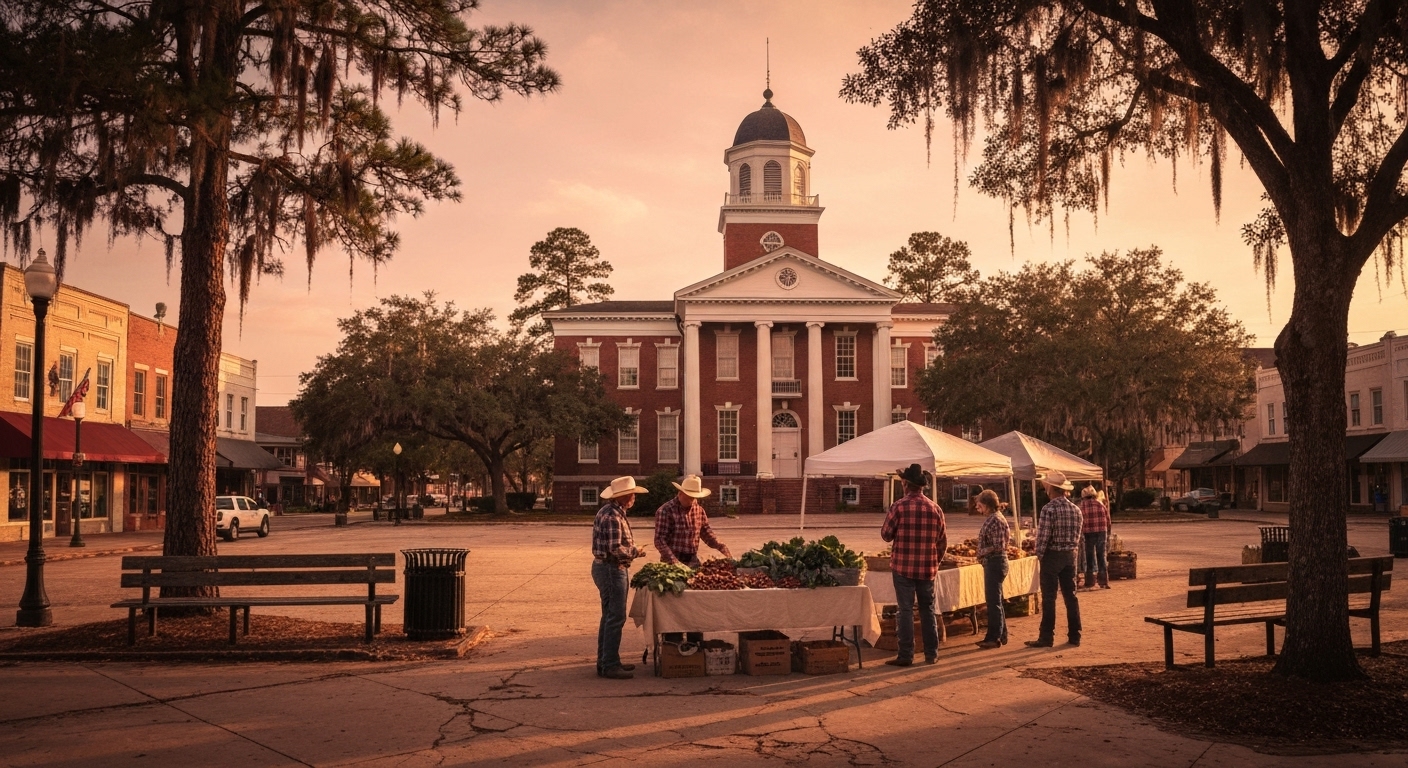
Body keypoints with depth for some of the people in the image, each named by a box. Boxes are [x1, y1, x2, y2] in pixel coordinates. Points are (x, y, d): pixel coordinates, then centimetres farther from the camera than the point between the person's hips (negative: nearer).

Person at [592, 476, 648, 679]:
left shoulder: (608, 511, 12)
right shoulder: (613, 517, -21)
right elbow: (616, 549, -26)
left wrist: (632, 549, 8)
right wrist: (635, 552, -10)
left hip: (605, 567, 11)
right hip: (612, 569, -11)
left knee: (610, 617, 16)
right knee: (616, 618, -6)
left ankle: (605, 661, 24)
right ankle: (610, 665, -2)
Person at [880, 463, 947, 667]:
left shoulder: (898, 507, -11)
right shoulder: (935, 509, 1)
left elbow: (886, 535, -4)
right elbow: (943, 541, 7)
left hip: (903, 567, -3)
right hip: (927, 568, 3)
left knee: (905, 610, 2)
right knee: (928, 610, 14)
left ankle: (906, 655, 3)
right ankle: (931, 653, 18)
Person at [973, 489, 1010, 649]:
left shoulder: (996, 520, -18)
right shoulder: (991, 518, 11)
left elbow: (998, 546, -22)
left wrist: (981, 552, -10)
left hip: (995, 562, -10)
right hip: (991, 563, 10)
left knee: (994, 601, -5)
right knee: (995, 600, 15)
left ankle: (994, 638, 1)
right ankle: (1001, 635, 23)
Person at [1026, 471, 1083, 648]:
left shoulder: (1049, 509, -16)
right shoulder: (1076, 509, 4)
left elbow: (1043, 536, -17)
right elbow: (1078, 536, 8)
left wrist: (1039, 555, -5)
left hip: (1052, 555, -6)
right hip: (1070, 555, 6)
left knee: (1049, 597, -1)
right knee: (1070, 596, 11)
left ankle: (1046, 638, 3)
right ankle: (1074, 636, 15)